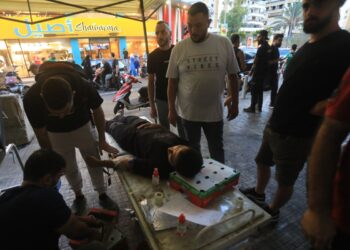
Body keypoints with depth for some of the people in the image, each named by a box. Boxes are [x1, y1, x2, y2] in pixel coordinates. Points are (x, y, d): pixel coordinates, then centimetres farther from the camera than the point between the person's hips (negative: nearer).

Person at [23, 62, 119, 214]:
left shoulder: (84, 87, -36)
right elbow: (41, 134, -15)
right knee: (69, 168, 13)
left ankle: (102, 194, 31)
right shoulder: (31, 98, -33)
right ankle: (78, 195, 39)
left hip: (83, 127, 0)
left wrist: (102, 141, -5)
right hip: (56, 134, 1)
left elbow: (97, 111, -14)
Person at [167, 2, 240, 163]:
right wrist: (171, 109, -1)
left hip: (214, 111, 0)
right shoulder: (178, 48, -5)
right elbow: (172, 82, -1)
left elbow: (232, 76, 2)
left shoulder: (224, 44, -6)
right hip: (188, 111, 1)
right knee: (192, 149, 20)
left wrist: (234, 102, 4)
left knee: (217, 149, 17)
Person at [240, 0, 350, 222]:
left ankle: (273, 211, 38)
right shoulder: (306, 47, 9)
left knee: (285, 181, 13)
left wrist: (323, 106, -23)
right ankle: (258, 193, 49)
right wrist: (274, 119, 7)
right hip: (274, 126, 8)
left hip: (298, 135, -8)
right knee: (262, 162, 24)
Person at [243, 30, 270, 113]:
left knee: (254, 90, -5)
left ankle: (252, 108, -2)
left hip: (258, 71, -9)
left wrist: (251, 71, -9)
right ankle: (259, 107, 19)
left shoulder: (261, 48, -16)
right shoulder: (268, 47, 13)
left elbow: (256, 61, -15)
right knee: (260, 89, 13)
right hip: (264, 71, 9)